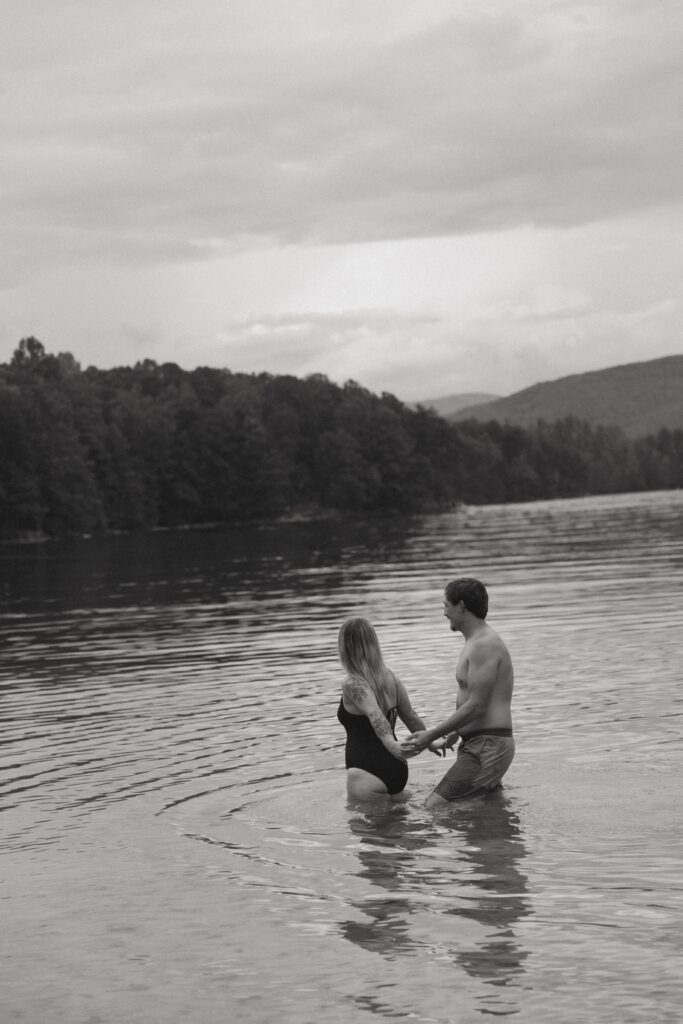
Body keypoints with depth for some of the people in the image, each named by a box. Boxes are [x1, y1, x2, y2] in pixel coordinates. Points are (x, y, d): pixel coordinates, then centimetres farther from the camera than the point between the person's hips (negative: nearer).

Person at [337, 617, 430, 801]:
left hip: (368, 774, -8)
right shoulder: (392, 679, 9)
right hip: (395, 767, 8)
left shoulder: (352, 685, -13)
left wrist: (390, 742, -46)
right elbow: (412, 718, 19)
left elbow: (374, 714, -30)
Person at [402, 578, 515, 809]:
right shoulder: (476, 643, 18)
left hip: (488, 746, -11)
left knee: (435, 805, -18)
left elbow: (476, 706, -21)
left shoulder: (484, 645, -16)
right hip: (477, 745, 11)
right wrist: (451, 738, 28)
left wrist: (431, 735, -17)